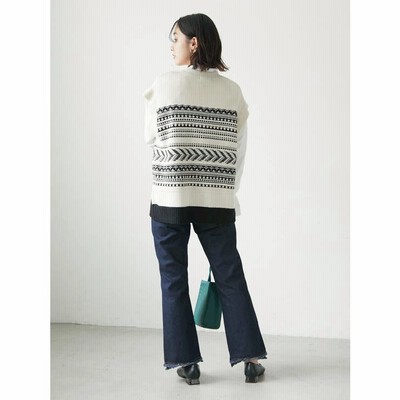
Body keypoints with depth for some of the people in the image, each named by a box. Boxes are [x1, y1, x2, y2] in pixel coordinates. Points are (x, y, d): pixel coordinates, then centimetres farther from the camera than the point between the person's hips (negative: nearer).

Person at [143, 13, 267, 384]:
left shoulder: (165, 83, -3)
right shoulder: (232, 90, 4)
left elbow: (149, 136, 6)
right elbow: (239, 150, 7)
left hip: (170, 197, -2)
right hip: (218, 200, 3)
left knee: (174, 279, 7)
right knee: (230, 276, 10)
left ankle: (187, 362, 11)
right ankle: (251, 357, 12)